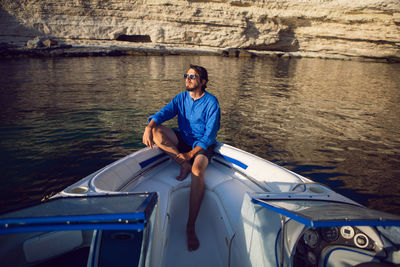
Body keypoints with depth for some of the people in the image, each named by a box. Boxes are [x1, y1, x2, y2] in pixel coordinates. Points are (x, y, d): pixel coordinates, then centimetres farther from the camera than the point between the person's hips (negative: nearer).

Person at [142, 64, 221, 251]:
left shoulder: (211, 102, -9)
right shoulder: (181, 98, 6)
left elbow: (210, 134, -15)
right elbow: (163, 113, -7)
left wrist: (191, 154, -25)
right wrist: (149, 127, -29)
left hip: (203, 145, -5)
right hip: (182, 141, 5)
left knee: (197, 170, -36)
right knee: (156, 131, -18)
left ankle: (191, 227, -30)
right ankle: (183, 164, -19)